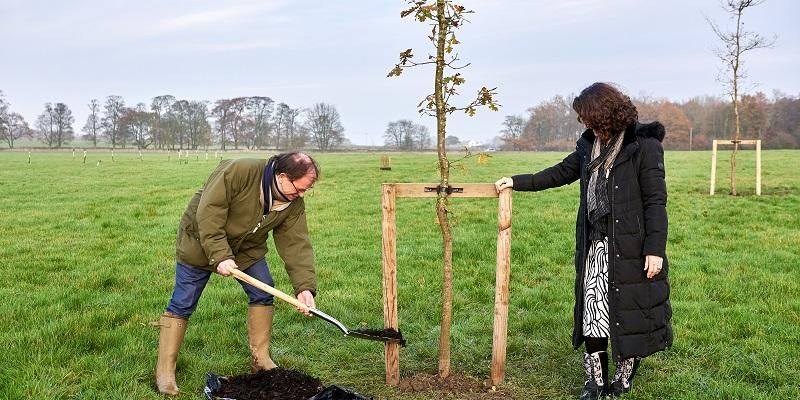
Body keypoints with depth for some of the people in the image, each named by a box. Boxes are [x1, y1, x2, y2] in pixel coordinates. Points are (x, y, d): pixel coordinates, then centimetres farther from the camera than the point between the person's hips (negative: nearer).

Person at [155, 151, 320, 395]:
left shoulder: (294, 204, -15)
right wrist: (220, 256, -38)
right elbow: (208, 215, -32)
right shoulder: (237, 172, -34)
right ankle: (165, 371, 8)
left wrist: (305, 287, -31)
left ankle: (261, 359, 13)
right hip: (201, 241, -5)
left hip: (247, 249, 6)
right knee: (182, 305, -2)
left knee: (263, 294, 0)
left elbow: (296, 244, -19)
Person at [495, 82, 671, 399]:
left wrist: (655, 248, -15)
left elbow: (656, 201, -11)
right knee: (592, 312, 7)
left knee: (629, 313, 5)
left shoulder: (644, 145, -9)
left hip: (629, 247, -6)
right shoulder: (590, 144, 11)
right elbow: (560, 173, 22)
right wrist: (517, 182, 20)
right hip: (594, 245, 6)